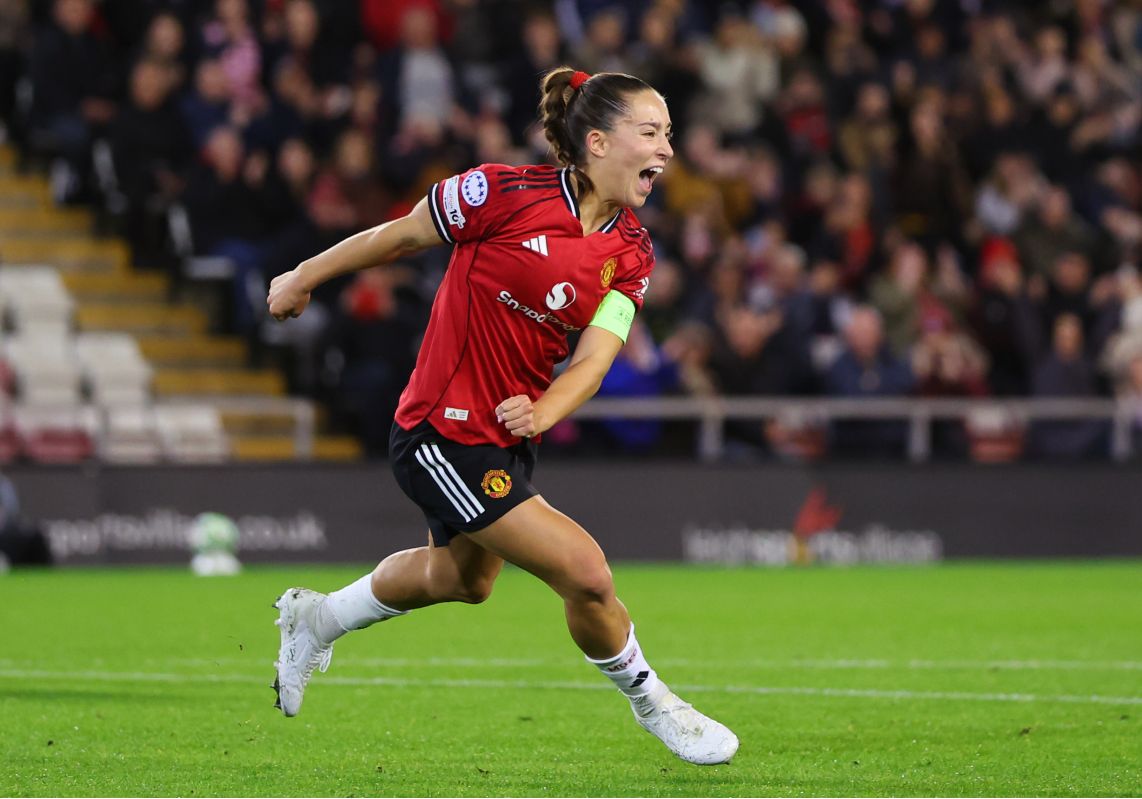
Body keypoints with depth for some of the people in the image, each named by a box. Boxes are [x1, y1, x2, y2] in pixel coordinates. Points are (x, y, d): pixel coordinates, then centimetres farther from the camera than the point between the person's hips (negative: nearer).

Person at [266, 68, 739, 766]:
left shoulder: (632, 253, -3)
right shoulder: (510, 194, -21)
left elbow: (595, 356, -11)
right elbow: (401, 235, -8)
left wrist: (542, 411, -31)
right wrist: (304, 279, 3)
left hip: (510, 431, 8)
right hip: (441, 436, -8)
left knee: (463, 579, 30)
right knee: (585, 571, -14)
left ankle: (316, 620, 52)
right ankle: (649, 701, 11)